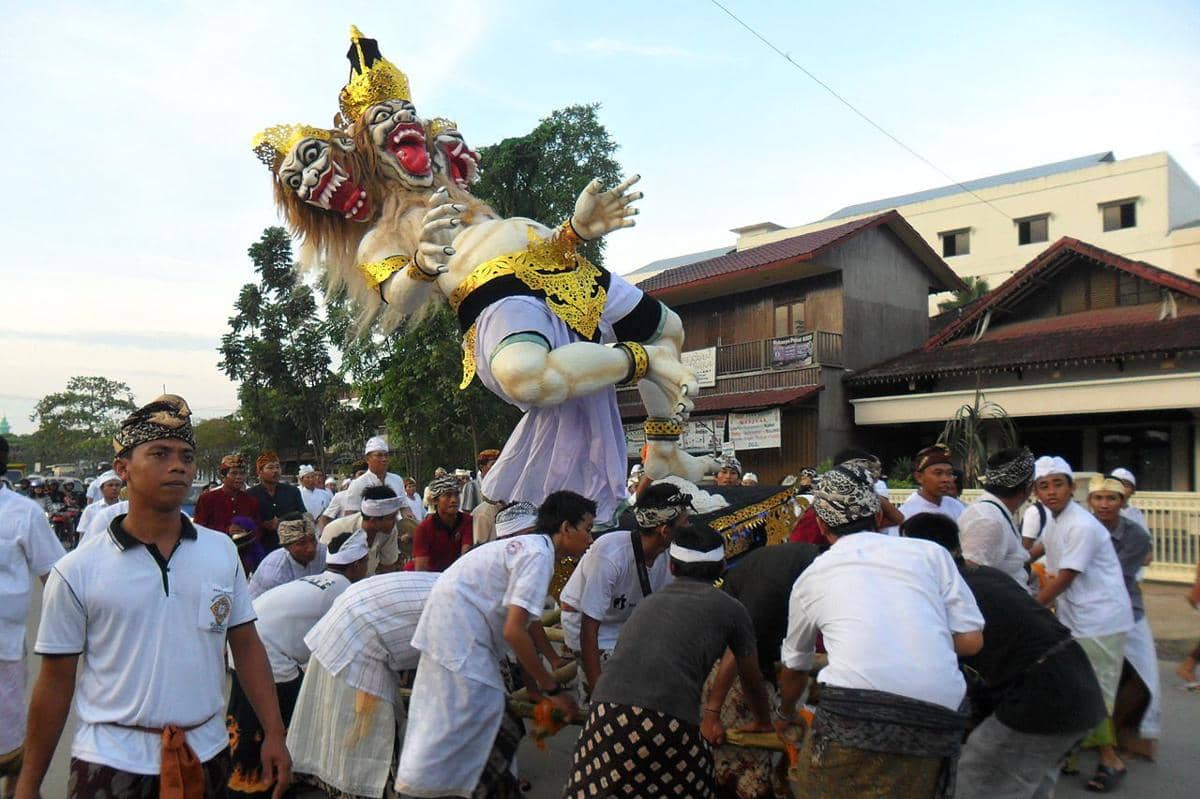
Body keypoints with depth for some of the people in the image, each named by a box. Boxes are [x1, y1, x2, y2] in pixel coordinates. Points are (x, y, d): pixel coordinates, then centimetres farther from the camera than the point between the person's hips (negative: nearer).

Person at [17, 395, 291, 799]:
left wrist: (274, 734, -1)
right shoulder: (76, 571, -8)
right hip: (111, 763, -2)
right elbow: (56, 682, -1)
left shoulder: (223, 550, -1)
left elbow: (247, 646, 3)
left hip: (207, 754, 3)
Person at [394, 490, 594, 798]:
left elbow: (521, 622, 16)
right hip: (460, 630, -10)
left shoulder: (529, 545, 11)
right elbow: (514, 631, -24)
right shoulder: (539, 555, -19)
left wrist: (534, 684, 18)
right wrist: (553, 690, -15)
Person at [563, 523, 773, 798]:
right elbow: (751, 680, 27)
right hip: (669, 723, -3)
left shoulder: (649, 602, 27)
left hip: (607, 713, 4)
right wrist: (764, 722, 48)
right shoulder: (729, 608, 14)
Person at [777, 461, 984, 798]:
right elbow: (971, 640, 14)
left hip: (855, 713, -1)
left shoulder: (811, 576, 20)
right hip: (937, 723, 2)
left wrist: (784, 715, 54)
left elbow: (795, 666, 35)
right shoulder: (930, 552, 17)